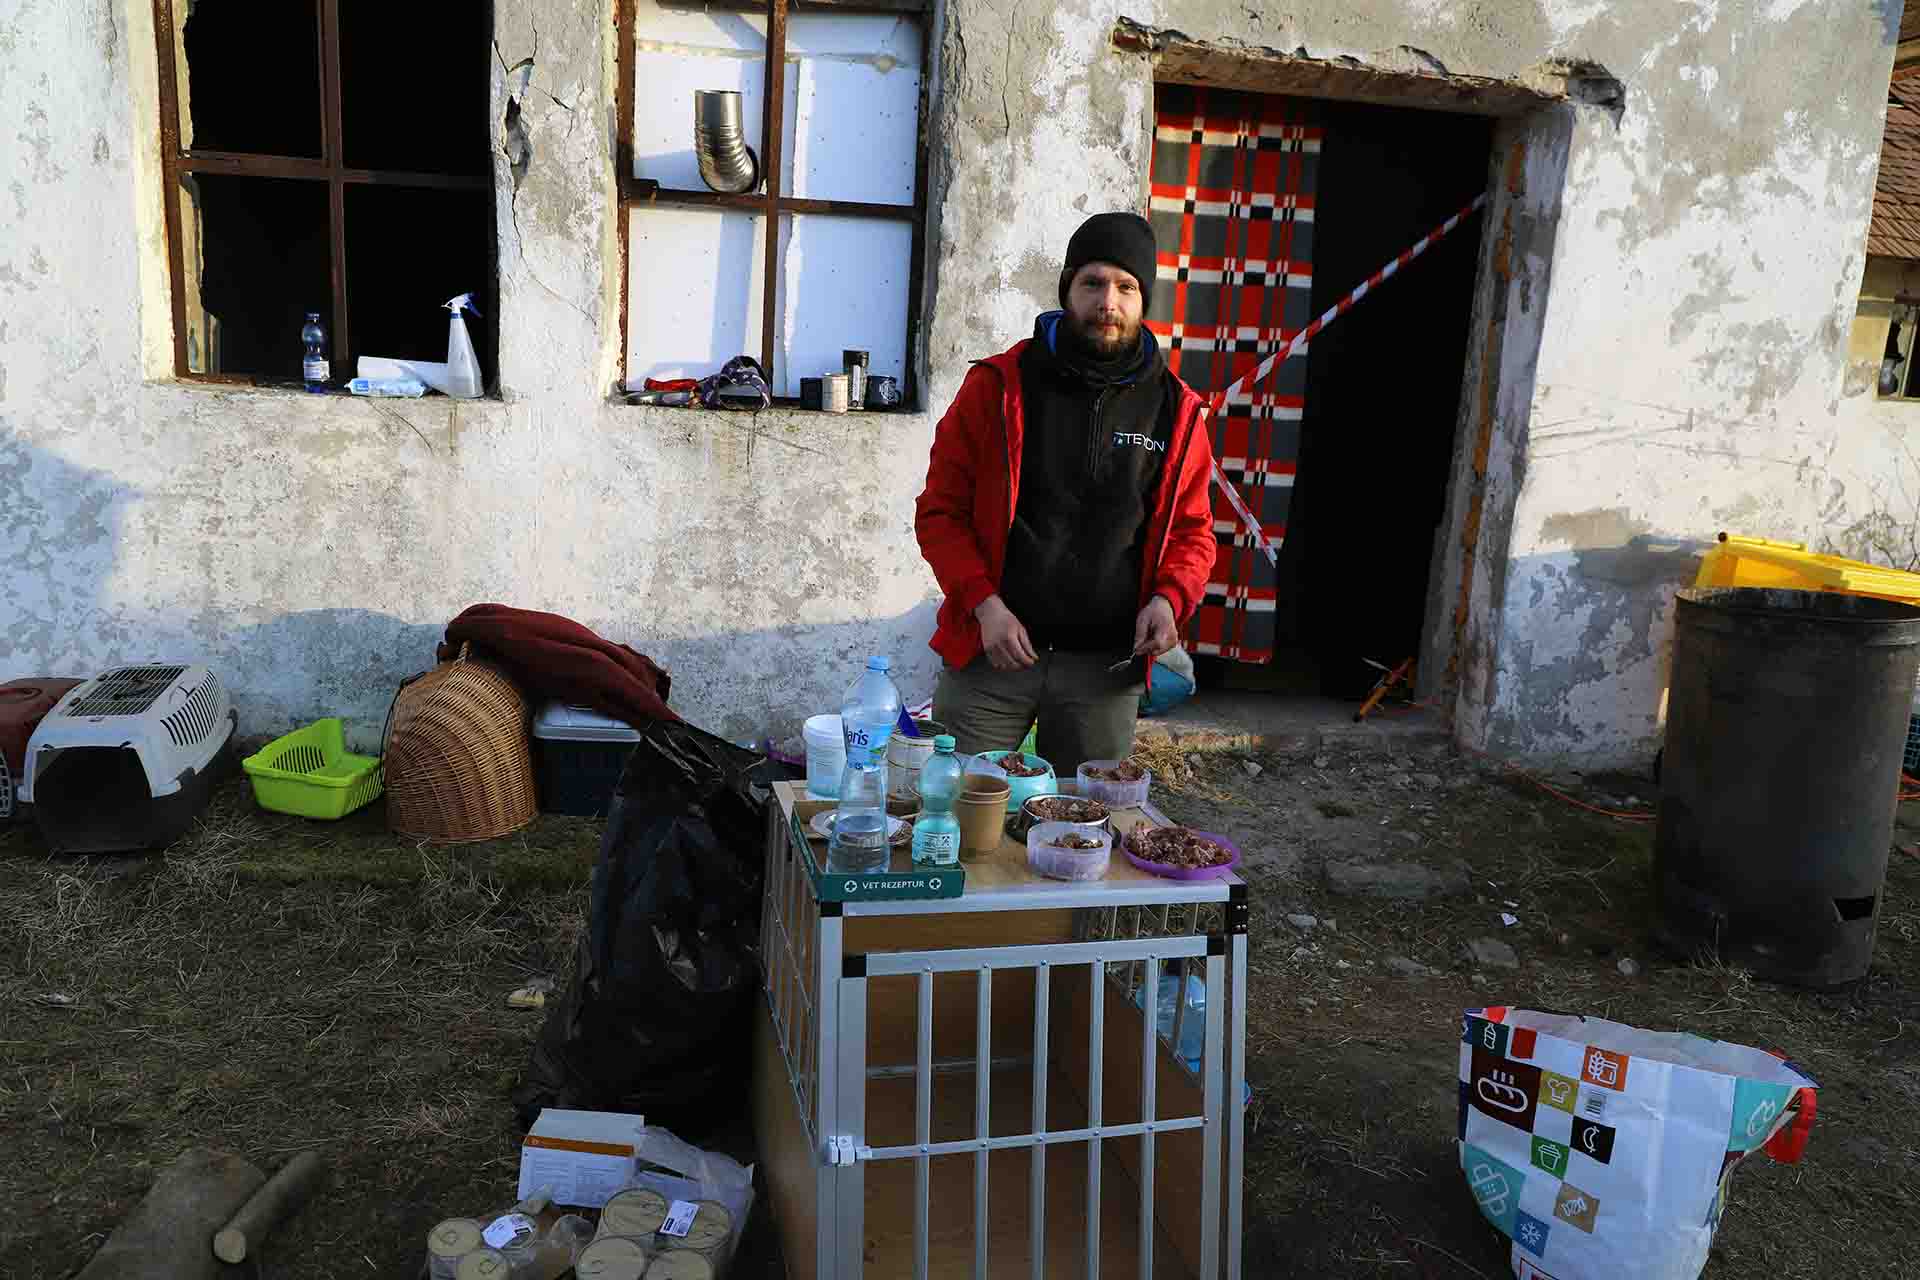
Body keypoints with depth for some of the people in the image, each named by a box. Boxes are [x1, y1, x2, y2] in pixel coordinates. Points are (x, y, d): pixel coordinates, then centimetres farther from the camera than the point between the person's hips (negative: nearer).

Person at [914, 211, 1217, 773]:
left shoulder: (1174, 409, 5)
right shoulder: (999, 385, -1)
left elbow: (1192, 529, 13)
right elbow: (939, 510, 0)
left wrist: (1169, 597, -8)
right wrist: (984, 603, -13)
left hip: (1106, 666, 2)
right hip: (993, 650, -2)